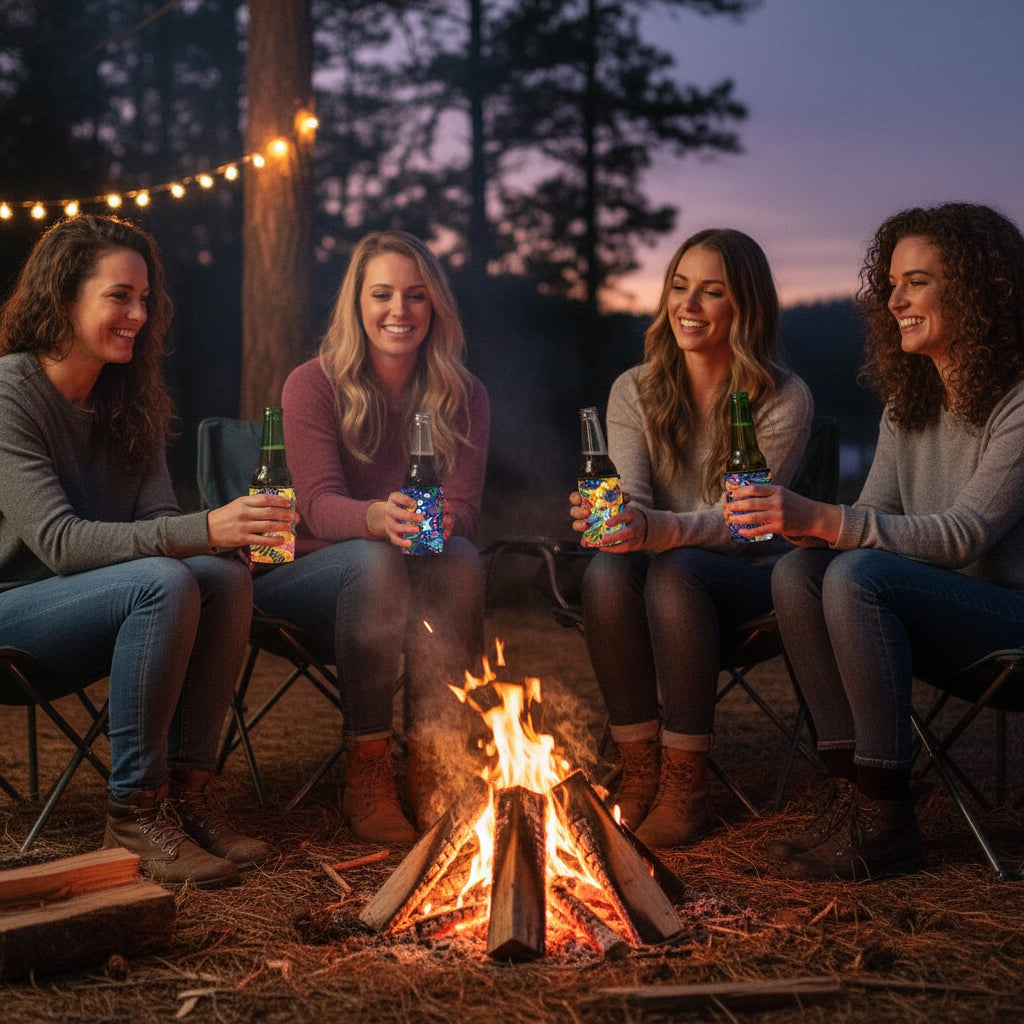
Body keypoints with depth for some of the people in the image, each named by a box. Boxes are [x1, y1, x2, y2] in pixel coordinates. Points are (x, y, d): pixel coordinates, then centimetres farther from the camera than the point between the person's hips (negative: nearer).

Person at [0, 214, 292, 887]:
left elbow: (157, 517, 0)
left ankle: (188, 788, -15)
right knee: (163, 583, -32)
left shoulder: (130, 398, 5)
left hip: (92, 606, 6)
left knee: (226, 576, -22)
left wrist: (226, 538, -24)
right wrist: (203, 532, -36)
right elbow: (59, 541, -26)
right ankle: (136, 812, -23)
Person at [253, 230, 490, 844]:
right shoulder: (314, 385, -6)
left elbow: (465, 510, -8)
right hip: (315, 576, -2)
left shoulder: (462, 396, 1)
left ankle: (433, 764, -28)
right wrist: (379, 518, -41)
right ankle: (367, 769, -28)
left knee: (460, 559, -31)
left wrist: (439, 522, -34)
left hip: (419, 585, 2)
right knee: (374, 560, -35)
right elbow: (321, 504, -18)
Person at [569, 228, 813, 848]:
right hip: (667, 573, 3)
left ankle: (687, 781, -26)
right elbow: (630, 494, -7)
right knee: (606, 572, -31)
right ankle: (640, 768, -20)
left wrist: (656, 529, -38)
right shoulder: (635, 391, 4)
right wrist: (605, 516, -33)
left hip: (752, 575, -3)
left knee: (675, 572, -35)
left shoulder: (783, 400, -8)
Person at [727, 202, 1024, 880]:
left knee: (859, 577, -30)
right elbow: (873, 518, 6)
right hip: (937, 613, 7)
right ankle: (851, 791, -16)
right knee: (799, 571, -17)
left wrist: (823, 520, -31)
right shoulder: (907, 404, 11)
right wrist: (805, 524, -17)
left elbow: (965, 536, -22)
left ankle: (887, 822, -23)